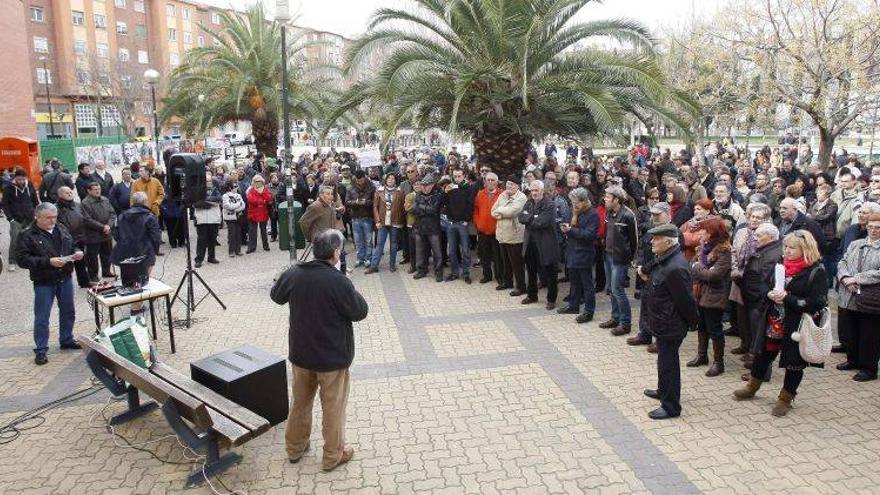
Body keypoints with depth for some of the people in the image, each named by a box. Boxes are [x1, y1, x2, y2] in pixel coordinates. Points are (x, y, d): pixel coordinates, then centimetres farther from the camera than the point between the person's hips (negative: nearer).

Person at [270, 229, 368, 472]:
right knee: (333, 407, 12)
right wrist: (352, 293, 2)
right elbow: (360, 311, -14)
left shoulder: (293, 274, -8)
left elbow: (276, 296, 11)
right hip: (332, 356, -5)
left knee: (300, 402, 23)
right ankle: (333, 456, 27)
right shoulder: (338, 281, -25)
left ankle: (295, 447, 40)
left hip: (301, 352, 5)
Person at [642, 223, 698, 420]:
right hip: (664, 323, 10)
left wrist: (692, 322, -12)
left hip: (670, 326, -10)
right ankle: (663, 391, 45)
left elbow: (685, 300, -23)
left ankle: (671, 407, 16)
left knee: (668, 362, 2)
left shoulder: (675, 268, -29)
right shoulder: (665, 260, 3)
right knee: (664, 358, 25)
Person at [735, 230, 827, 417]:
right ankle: (752, 387, 38)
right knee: (763, 354, 18)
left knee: (794, 362, 10)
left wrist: (787, 298, -23)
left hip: (796, 327, -6)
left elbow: (817, 303, -20)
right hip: (774, 322, 6)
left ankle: (785, 398, 28)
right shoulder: (781, 264, 4)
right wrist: (770, 294, -9)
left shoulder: (816, 272, -14)